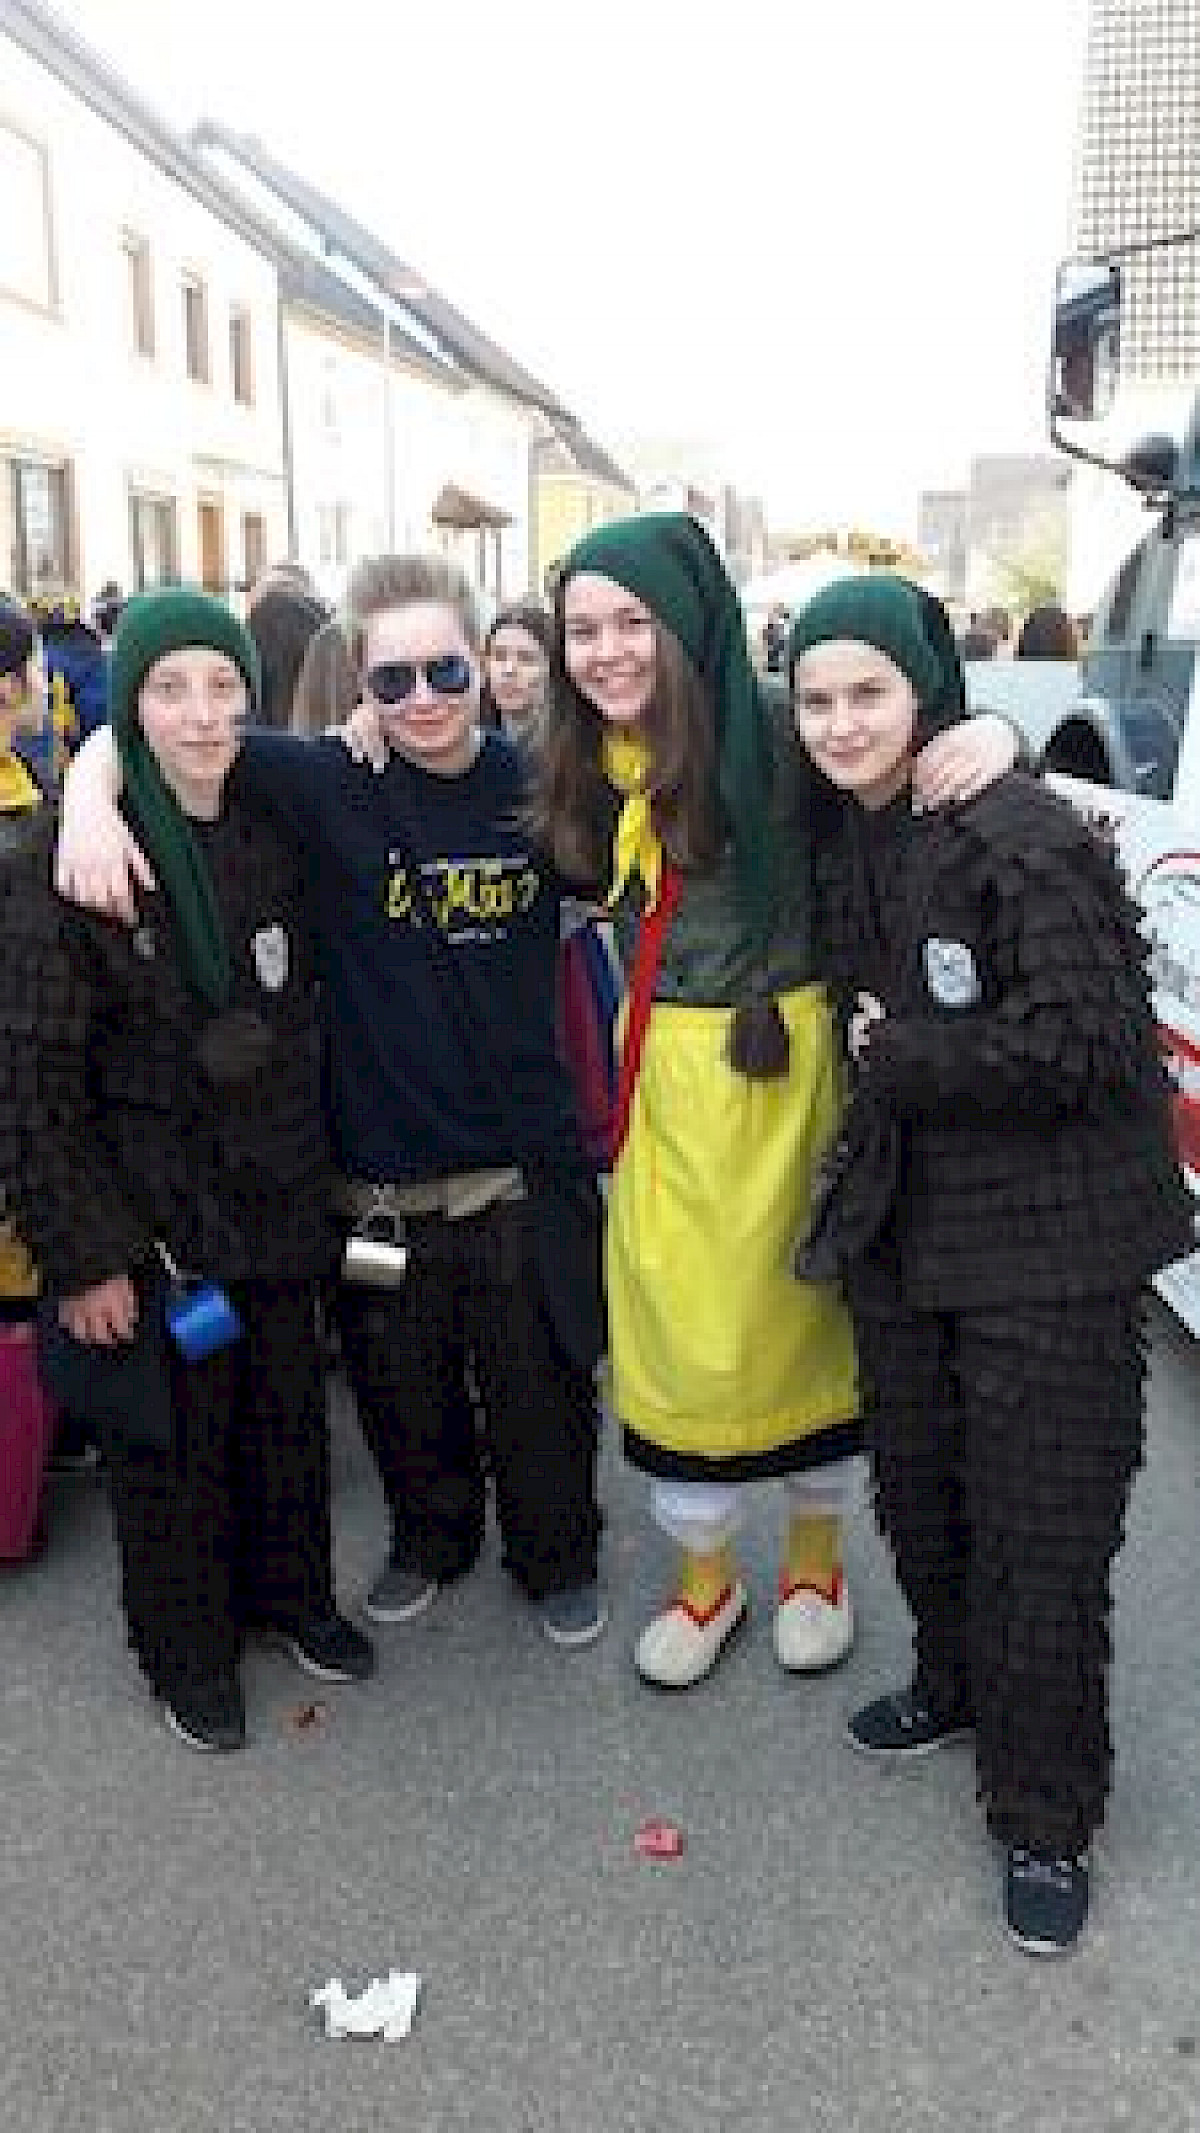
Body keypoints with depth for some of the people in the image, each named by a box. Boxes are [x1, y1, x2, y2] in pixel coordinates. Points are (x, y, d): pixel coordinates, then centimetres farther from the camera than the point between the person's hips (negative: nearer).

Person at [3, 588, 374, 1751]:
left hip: (276, 1196, 4)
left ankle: (292, 1590, 43)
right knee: (167, 1437, 11)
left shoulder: (273, 834, 1)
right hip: (150, 1211, -4)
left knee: (288, 1414, 17)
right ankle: (186, 1646, 35)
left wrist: (315, 1167, 7)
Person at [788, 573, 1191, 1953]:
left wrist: (902, 1059, -16)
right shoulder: (840, 844, 5)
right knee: (917, 1491, 21)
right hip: (900, 1228, 7)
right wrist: (883, 1070, 2)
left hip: (1049, 1245, -7)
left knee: (1043, 1540, 4)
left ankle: (1045, 1821, 25)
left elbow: (1088, 1039, -23)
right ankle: (957, 1685, 48)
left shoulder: (1023, 837, -19)